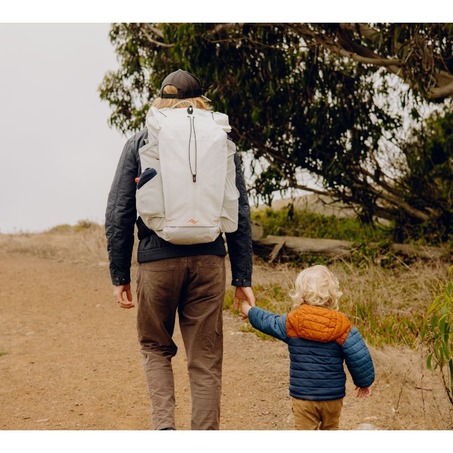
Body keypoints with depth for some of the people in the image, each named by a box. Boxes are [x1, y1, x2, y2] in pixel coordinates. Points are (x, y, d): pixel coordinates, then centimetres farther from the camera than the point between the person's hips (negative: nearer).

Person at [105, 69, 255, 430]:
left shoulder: (139, 143, 5)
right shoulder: (222, 145, 8)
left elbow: (118, 214, 2)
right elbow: (240, 216, 6)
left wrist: (120, 275, 8)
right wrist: (243, 278, 9)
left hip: (157, 261, -1)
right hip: (208, 260, 1)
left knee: (156, 346, 19)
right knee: (205, 358, 9)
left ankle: (164, 424, 0)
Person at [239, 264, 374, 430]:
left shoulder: (291, 323, -6)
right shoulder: (342, 325, -7)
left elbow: (268, 323, 14)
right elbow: (359, 357, -7)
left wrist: (249, 310, 34)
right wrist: (364, 382, 11)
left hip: (303, 396, -2)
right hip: (334, 396, 2)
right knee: (331, 429, 19)